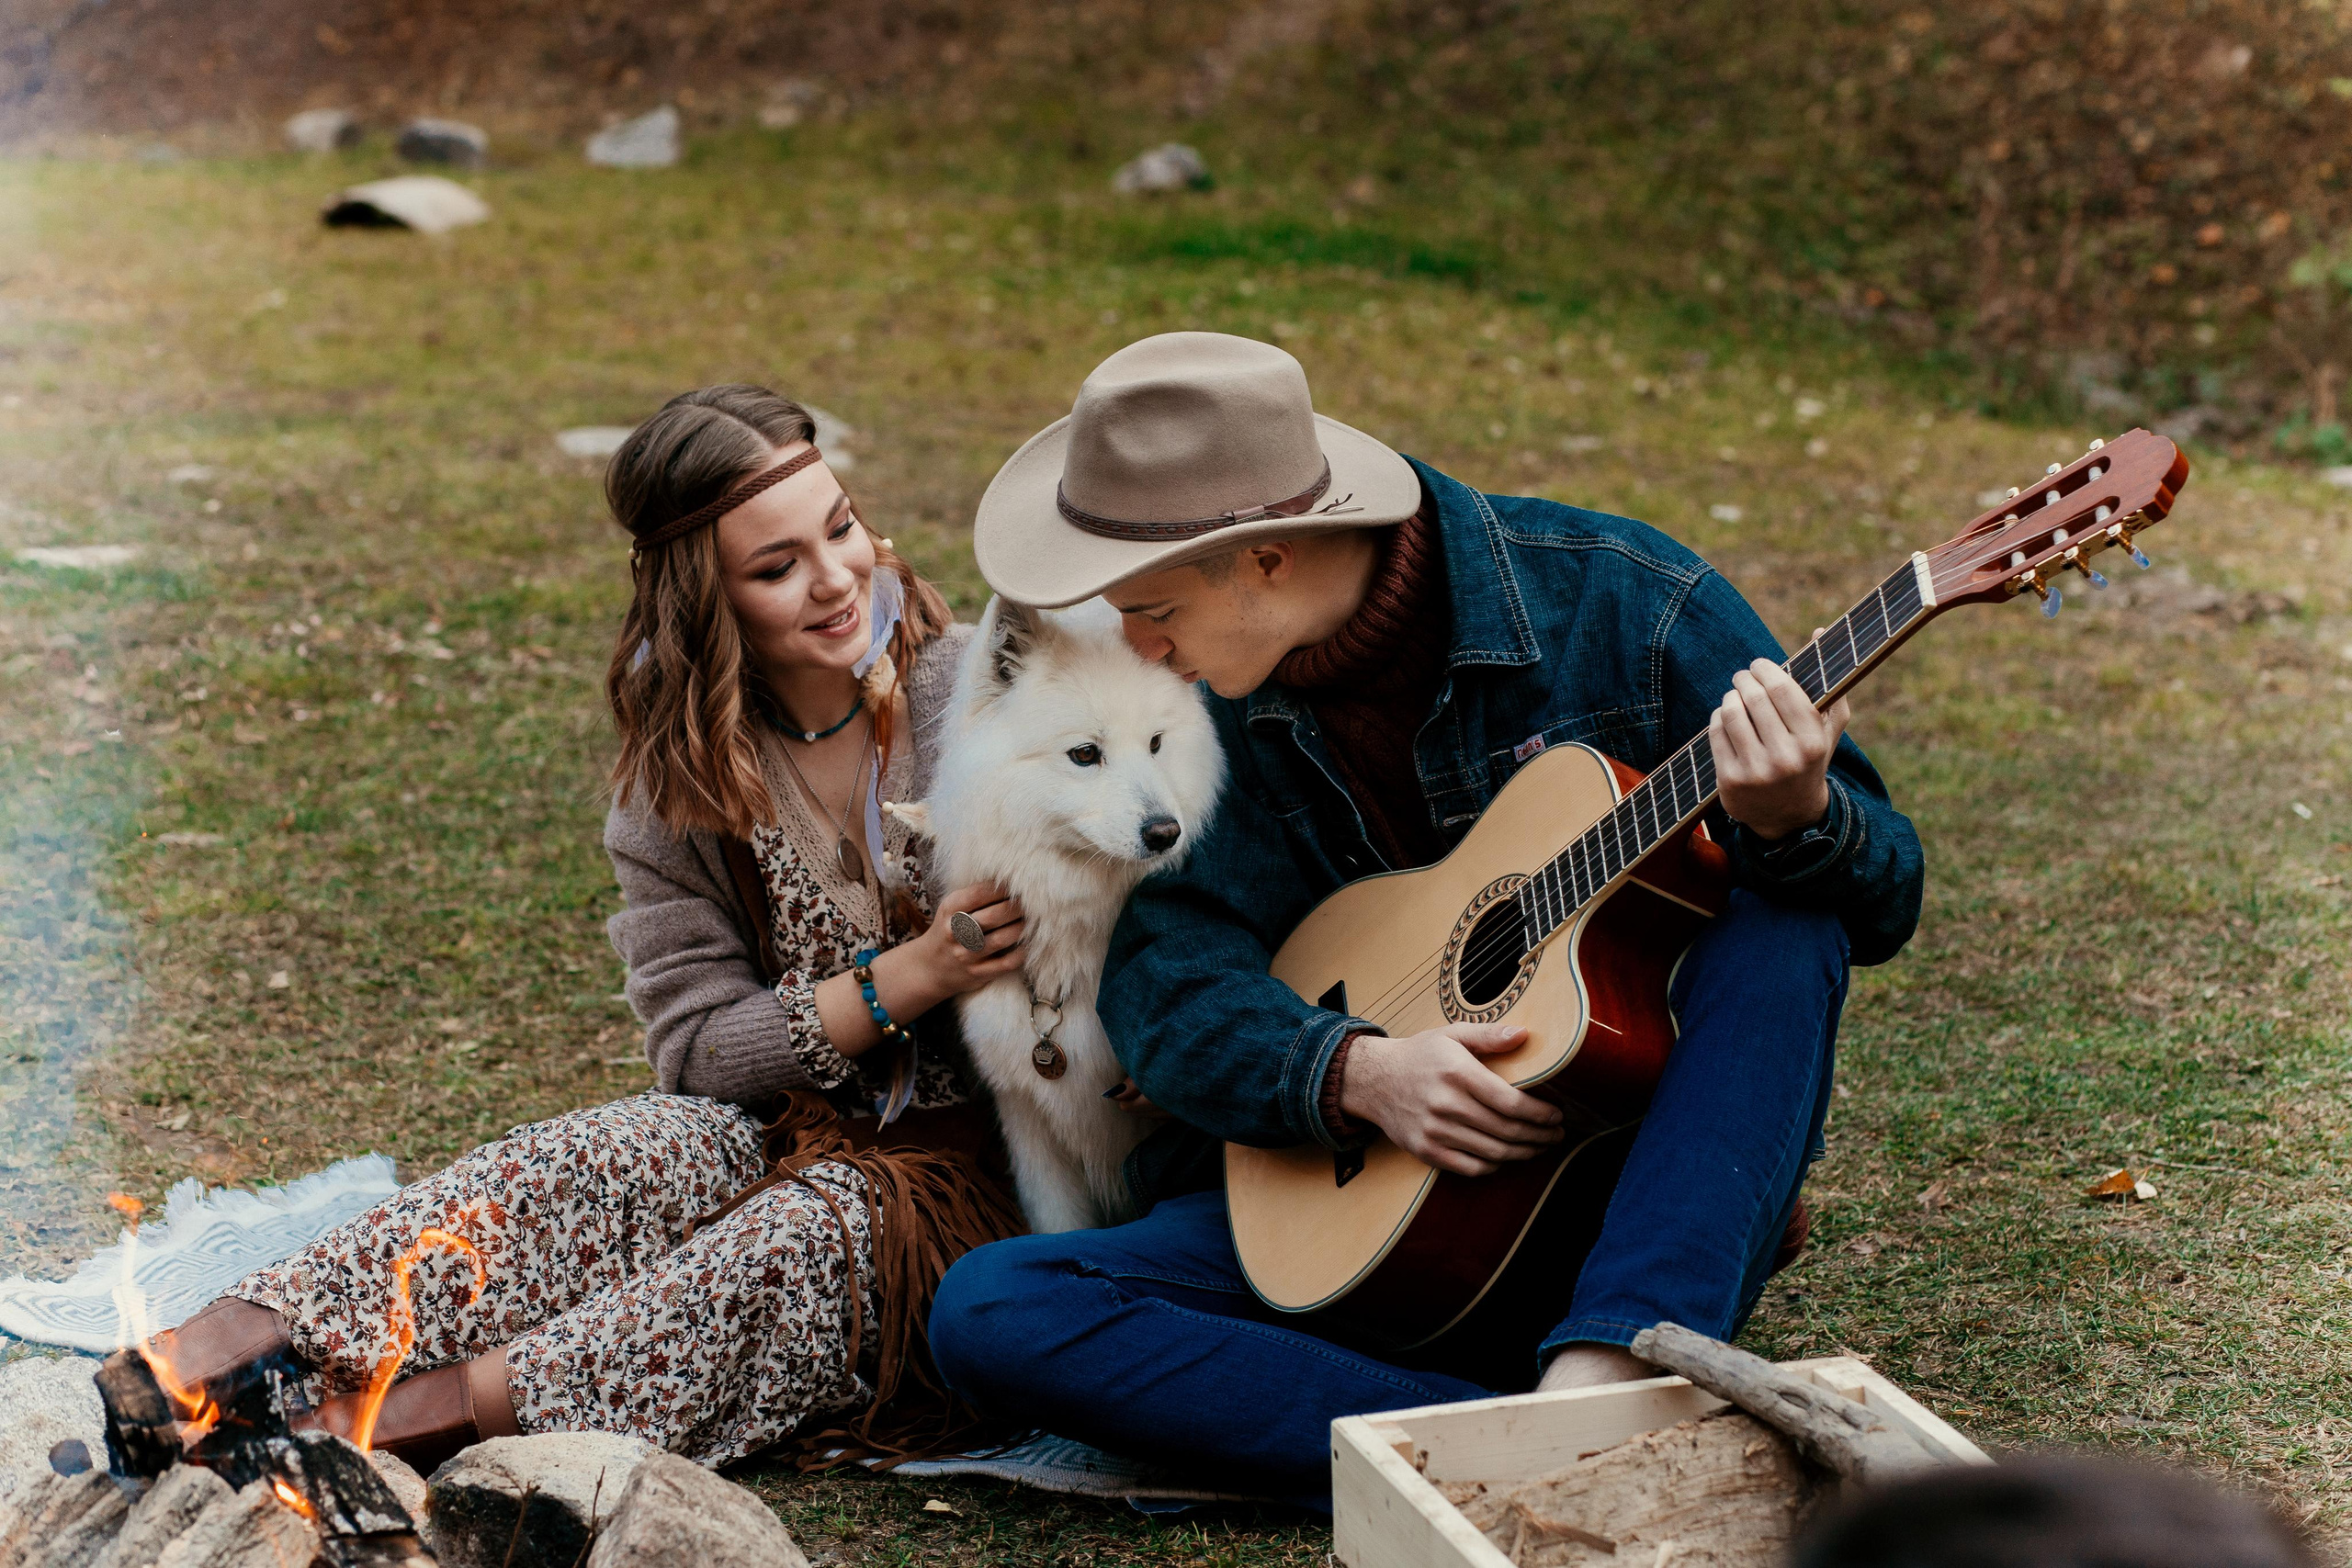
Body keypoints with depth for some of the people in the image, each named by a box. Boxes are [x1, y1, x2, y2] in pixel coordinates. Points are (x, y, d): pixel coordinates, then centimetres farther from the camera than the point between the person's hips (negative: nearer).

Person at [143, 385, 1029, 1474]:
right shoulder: (677, 776, 0)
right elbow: (696, 1046, -6)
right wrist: (902, 982, -19)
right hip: (787, 1131, 2)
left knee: (827, 1222, -34)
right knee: (602, 1160, -28)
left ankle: (461, 1403, -44)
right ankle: (252, 1331, -39)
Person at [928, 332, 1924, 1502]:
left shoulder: (1617, 604, -10)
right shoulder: (1208, 706, 1)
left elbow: (1883, 903, -9)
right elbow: (1166, 977, -7)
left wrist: (1796, 825, -33)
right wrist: (1354, 1073, -26)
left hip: (1642, 1189, -2)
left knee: (1781, 935, -29)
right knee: (985, 1313, -19)